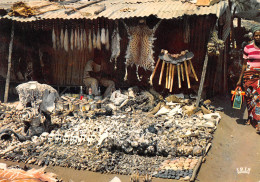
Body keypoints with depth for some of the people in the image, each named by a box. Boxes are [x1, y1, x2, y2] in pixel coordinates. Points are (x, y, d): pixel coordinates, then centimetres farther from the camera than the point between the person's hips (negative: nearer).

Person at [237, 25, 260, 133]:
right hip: (249, 75, 1)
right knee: (249, 97, 6)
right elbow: (244, 64, 7)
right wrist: (240, 79, 7)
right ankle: (250, 117, 25)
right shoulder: (248, 48, 3)